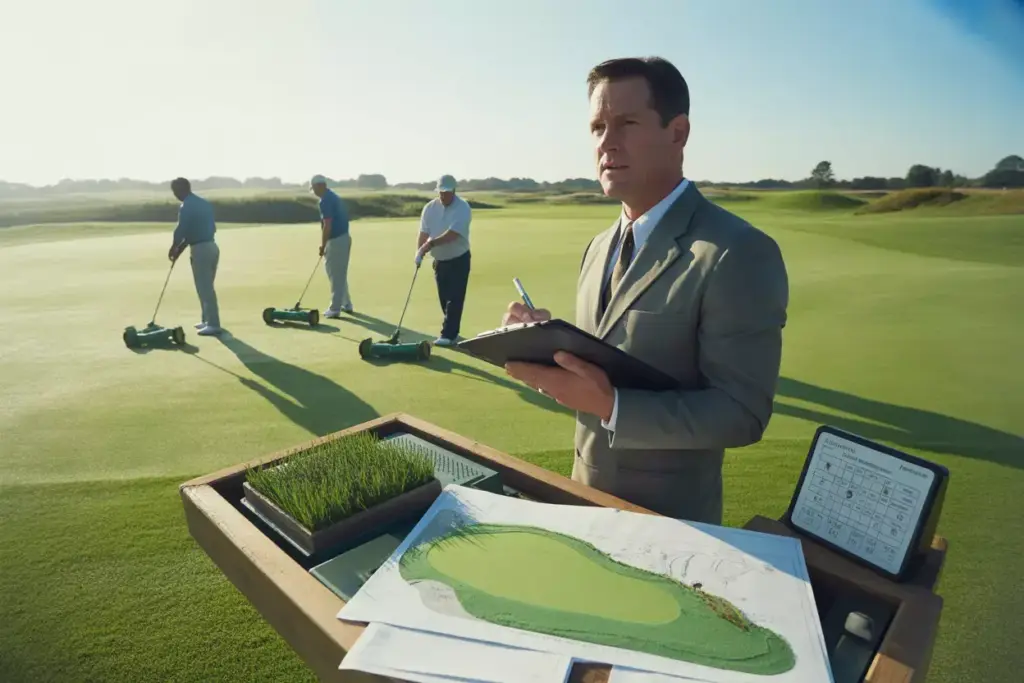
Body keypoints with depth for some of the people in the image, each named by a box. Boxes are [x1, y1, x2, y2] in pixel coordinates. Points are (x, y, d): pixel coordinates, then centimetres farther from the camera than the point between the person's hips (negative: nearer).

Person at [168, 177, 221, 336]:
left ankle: (213, 324, -2)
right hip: (211, 246, 9)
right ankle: (208, 320, 24)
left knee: (204, 288, -4)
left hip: (200, 249, -9)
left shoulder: (186, 207, -13)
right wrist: (181, 248, 21)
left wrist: (173, 249, 7)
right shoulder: (205, 203, 14)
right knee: (207, 286, 16)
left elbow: (180, 231, -11)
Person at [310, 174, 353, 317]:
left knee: (335, 276, -2)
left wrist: (323, 245, -12)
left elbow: (327, 226, -21)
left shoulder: (325, 201, -17)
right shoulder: (333, 196, 15)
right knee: (340, 274, 19)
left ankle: (335, 309, 6)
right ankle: (346, 304, 26)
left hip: (336, 241, -10)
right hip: (343, 238, 10)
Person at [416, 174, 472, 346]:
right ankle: (451, 332, 22)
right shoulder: (429, 207, -1)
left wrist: (431, 243, -35)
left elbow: (453, 234, -28)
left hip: (459, 259, -5)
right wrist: (419, 251, -20)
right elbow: (423, 232, -4)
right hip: (439, 260, 5)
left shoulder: (463, 208, -17)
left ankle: (448, 335, -4)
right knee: (444, 299, 10)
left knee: (454, 299, -7)